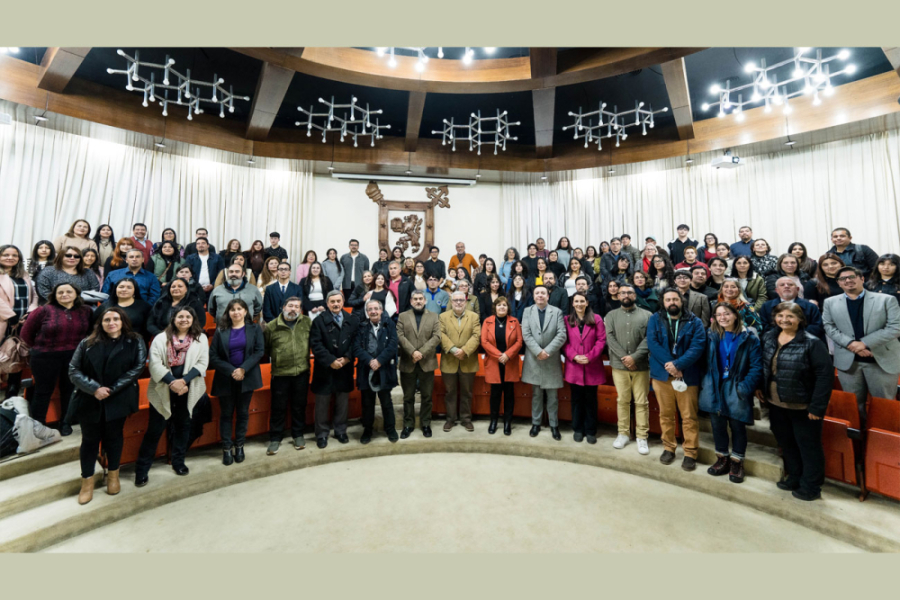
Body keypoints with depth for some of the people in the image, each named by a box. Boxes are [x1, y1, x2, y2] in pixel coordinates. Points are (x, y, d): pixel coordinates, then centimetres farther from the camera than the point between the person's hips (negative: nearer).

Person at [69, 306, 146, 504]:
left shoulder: (135, 343, -1)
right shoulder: (87, 344, 3)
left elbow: (137, 367, -10)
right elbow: (74, 370, -1)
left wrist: (112, 389, -15)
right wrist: (94, 389, -16)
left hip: (118, 400, -1)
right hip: (90, 400, 1)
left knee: (114, 436, 12)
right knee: (90, 439, 10)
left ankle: (113, 475, 29)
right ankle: (87, 481, 25)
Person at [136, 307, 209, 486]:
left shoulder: (201, 339, 2)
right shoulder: (161, 338, 0)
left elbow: (202, 363, -5)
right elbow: (155, 363, -9)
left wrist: (184, 380, -18)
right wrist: (172, 382, -19)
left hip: (188, 390, 1)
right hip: (163, 390, -1)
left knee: (183, 425, 13)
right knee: (155, 428, 3)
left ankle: (178, 461, 29)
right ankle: (142, 469, 18)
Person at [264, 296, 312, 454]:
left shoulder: (307, 322, 1)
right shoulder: (271, 326, -3)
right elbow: (264, 347, 6)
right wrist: (275, 358, 4)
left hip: (302, 372, 1)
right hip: (280, 374, -1)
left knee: (299, 406, 14)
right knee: (278, 408, 9)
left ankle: (298, 435, 30)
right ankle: (275, 438, 25)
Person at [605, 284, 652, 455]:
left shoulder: (646, 315, 3)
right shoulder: (611, 315, 6)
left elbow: (648, 339, -6)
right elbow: (610, 338, -4)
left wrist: (634, 357, -17)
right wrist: (624, 357, -14)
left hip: (641, 365, -1)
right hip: (619, 365, 1)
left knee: (642, 402, 5)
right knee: (622, 400, 10)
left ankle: (642, 437, 17)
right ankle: (623, 433, 22)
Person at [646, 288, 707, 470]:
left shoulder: (694, 322, 2)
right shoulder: (655, 319, 3)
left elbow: (698, 346, -9)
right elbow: (652, 343, -8)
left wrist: (678, 365, -20)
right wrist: (669, 364, -19)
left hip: (688, 375, -1)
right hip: (662, 374, 1)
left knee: (689, 416, 5)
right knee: (666, 414, 11)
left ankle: (690, 453, 19)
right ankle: (668, 448, 26)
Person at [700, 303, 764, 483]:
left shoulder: (749, 338, -4)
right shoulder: (711, 335, 4)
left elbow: (756, 366, -7)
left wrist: (746, 386, -15)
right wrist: (705, 384, -1)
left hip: (736, 389, -3)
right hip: (714, 387, 3)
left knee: (737, 425, 5)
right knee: (717, 424, 11)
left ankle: (737, 462, 24)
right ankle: (722, 459, 29)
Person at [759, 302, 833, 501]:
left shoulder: (812, 343, -16)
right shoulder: (768, 337, 1)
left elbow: (825, 375, -17)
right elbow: (763, 365, 11)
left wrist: (817, 406, -19)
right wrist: (759, 387, 3)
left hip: (802, 406, -5)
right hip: (776, 404, 6)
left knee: (808, 447, 10)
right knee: (786, 443, 20)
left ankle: (810, 487, 27)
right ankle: (794, 477, 38)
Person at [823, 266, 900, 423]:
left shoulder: (886, 300, 2)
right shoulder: (830, 302, 5)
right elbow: (829, 327, 0)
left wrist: (865, 343, -18)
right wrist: (850, 343, -16)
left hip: (883, 359, 0)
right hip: (848, 360, 1)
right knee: (854, 404, 12)